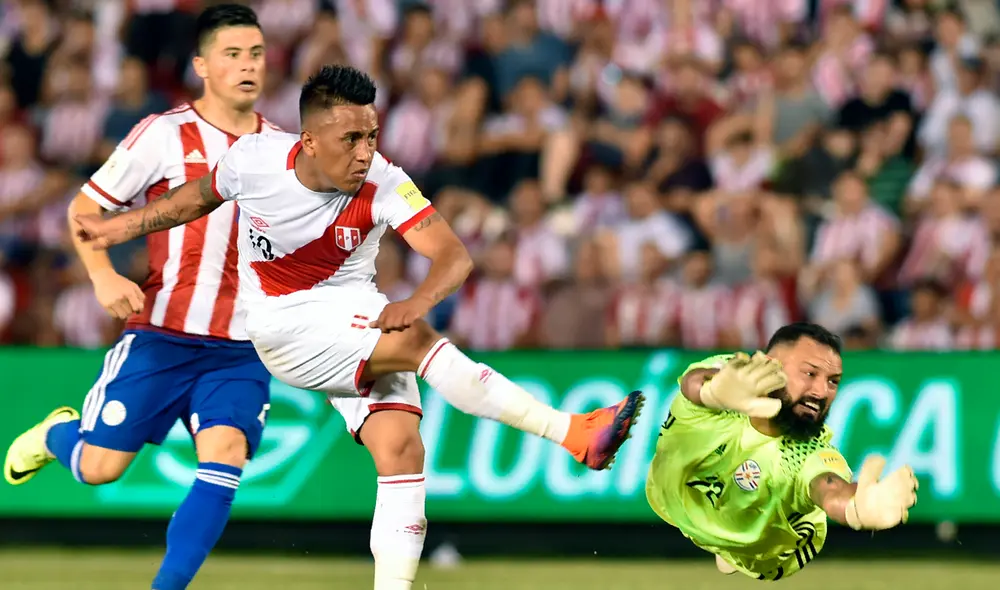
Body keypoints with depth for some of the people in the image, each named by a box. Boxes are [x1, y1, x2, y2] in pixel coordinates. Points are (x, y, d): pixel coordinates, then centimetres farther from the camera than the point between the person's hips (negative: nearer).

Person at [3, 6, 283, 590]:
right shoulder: (164, 136, -6)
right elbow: (84, 209, 0)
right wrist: (104, 276, -15)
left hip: (242, 349, 2)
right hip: (161, 337, -2)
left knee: (224, 462, -18)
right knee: (99, 467, -1)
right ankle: (56, 434, 35)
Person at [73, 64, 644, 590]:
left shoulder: (384, 185, -16)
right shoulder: (255, 158, -13)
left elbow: (454, 255, -23)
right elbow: (202, 196, 10)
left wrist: (418, 301, -43)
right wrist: (125, 226, 15)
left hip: (359, 315, 3)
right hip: (286, 328, -3)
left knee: (401, 447, -19)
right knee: (416, 341, -27)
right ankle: (570, 432, -35)